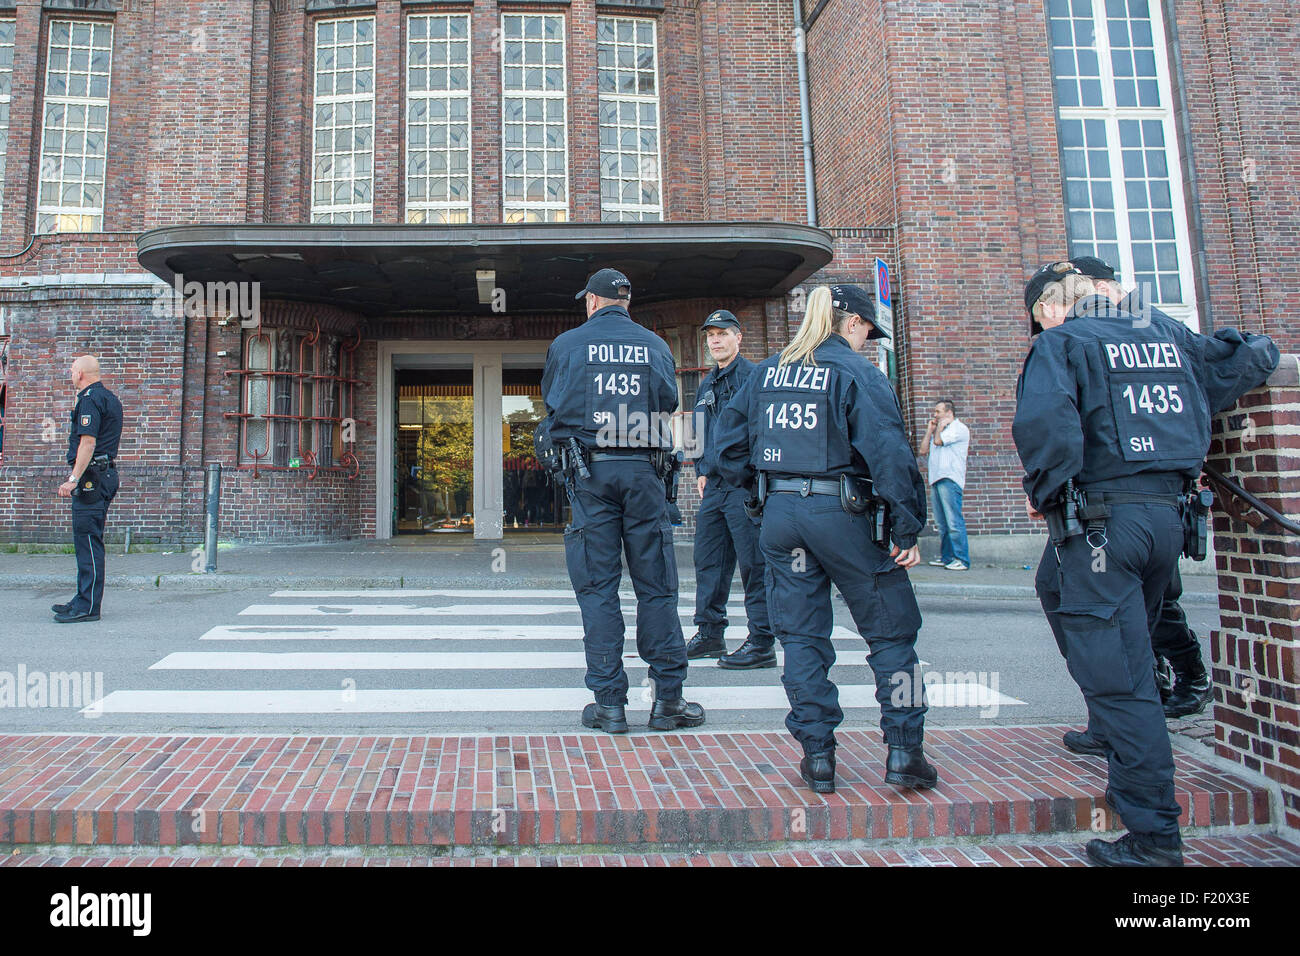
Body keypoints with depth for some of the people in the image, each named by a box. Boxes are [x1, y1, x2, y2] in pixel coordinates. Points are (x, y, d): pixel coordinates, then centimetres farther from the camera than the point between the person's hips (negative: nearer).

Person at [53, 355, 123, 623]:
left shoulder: (89, 399, -11)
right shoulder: (110, 398, 19)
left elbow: (88, 443, -19)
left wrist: (74, 479, -20)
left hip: (92, 477, -10)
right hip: (107, 474, 10)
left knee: (87, 540, -8)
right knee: (89, 541, 14)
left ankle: (88, 607, -6)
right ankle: (84, 600, 21)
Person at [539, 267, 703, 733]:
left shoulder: (567, 344, 6)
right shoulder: (655, 344, 10)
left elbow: (552, 409, 13)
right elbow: (669, 405, 15)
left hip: (590, 471, -1)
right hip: (644, 471, 1)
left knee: (597, 587, 3)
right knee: (656, 585, 5)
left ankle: (609, 703, 5)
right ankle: (668, 699, 9)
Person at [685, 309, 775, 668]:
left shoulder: (752, 376, -5)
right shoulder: (707, 384, 19)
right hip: (715, 484, 8)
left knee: (753, 562, -5)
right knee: (708, 560, 11)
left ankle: (762, 642, 2)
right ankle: (710, 633, 22)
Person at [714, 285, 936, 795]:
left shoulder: (766, 372, 11)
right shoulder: (856, 372, -5)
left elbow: (729, 441, 12)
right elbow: (888, 452, -13)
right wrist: (906, 529, -11)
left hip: (779, 513, 5)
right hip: (841, 512, -5)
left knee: (801, 635, 11)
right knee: (890, 631, 9)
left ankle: (817, 756, 15)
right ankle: (904, 752, 12)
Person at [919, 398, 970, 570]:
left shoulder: (959, 428, 1)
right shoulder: (939, 431, 28)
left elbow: (938, 441, -12)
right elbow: (923, 450, 17)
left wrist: (940, 426, 5)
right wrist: (930, 429, 17)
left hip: (950, 480, -9)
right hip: (936, 479, 9)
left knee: (954, 522, -12)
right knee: (942, 523, 7)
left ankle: (961, 559, -10)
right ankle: (946, 557, 11)